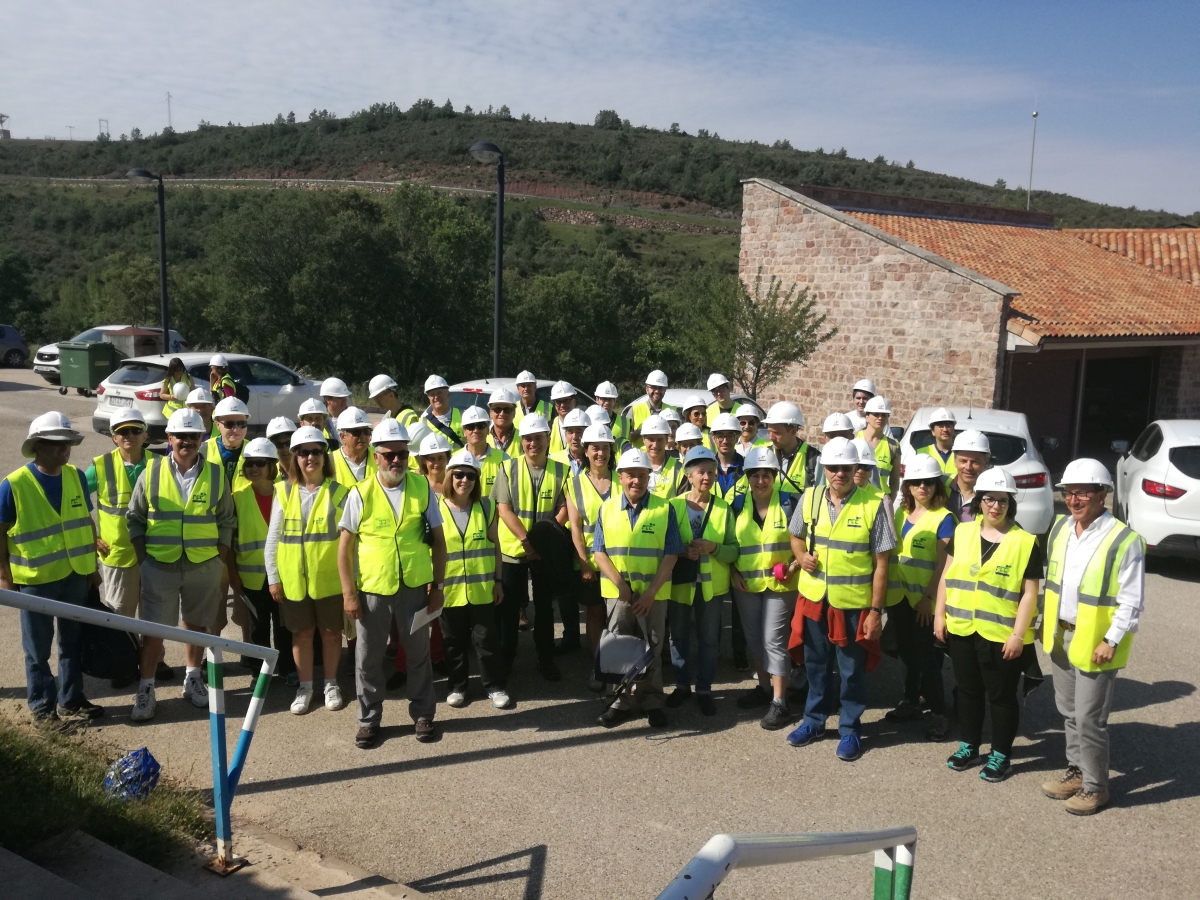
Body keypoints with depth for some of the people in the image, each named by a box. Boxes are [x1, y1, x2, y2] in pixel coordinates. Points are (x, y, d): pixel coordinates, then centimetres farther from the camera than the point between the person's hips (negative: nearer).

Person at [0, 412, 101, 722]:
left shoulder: (76, 477, -1)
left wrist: (92, 566, 9)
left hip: (75, 574, 4)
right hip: (35, 579, -4)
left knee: (73, 641, 14)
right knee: (38, 647, 10)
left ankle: (71, 700, 28)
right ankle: (42, 704, 25)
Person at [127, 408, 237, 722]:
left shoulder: (216, 474, 0)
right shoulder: (151, 472, -2)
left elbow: (226, 521, 7)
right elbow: (134, 517, 6)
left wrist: (221, 560, 0)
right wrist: (143, 557, -2)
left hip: (204, 566, 1)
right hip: (159, 565, -1)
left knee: (197, 624, 14)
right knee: (153, 629, 1)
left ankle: (193, 679, 31)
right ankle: (146, 689, 13)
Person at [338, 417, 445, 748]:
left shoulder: (423, 488, -1)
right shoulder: (361, 494, -5)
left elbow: (438, 540, 4)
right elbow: (345, 545, -1)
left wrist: (438, 586, 1)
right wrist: (348, 592, -5)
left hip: (415, 588, 1)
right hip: (372, 589, 0)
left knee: (418, 654, 13)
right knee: (368, 658, 11)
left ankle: (422, 714, 29)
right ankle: (369, 719, 27)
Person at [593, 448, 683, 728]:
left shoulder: (664, 508, -3)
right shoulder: (607, 508, 2)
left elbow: (671, 555, -6)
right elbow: (599, 552, -1)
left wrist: (651, 591, -14)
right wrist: (621, 585, -14)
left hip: (654, 594, -1)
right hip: (617, 593, 2)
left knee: (651, 649, 8)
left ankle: (652, 701, 22)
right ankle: (624, 700, 22)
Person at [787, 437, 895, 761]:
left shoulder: (874, 504, -12)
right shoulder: (810, 498, -1)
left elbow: (881, 562, -9)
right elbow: (796, 535, 16)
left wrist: (876, 610, -10)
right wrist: (801, 556, -7)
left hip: (854, 604, -4)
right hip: (814, 599, 4)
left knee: (852, 670, 10)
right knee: (816, 664, 18)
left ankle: (850, 729, 27)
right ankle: (814, 720, 35)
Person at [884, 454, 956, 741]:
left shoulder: (943, 518, -8)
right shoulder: (900, 514, 10)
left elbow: (943, 563, -12)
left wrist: (929, 596, -16)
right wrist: (885, 588, 5)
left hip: (924, 600, -6)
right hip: (898, 596, 6)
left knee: (925, 654, -2)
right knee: (906, 651, 15)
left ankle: (940, 714, 9)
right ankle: (911, 702, 29)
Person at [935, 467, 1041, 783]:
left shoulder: (1025, 542, -7)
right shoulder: (962, 532, 4)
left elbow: (1029, 593, -8)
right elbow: (947, 576, 9)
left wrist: (1018, 633, -12)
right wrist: (940, 614, 4)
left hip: (1001, 635, -4)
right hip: (961, 629, 4)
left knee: (1001, 695, 8)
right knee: (967, 690, 17)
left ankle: (1001, 755, 23)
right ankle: (969, 747, 32)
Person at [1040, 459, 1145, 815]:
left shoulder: (1124, 540, -17)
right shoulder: (1060, 527, 4)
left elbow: (1131, 601, -15)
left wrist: (1111, 641, -17)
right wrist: (1046, 621, 15)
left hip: (1095, 642, -7)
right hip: (1060, 635, 7)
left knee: (1089, 718, 1)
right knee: (1068, 711, 18)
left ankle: (1095, 786, 17)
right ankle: (1076, 770, 35)